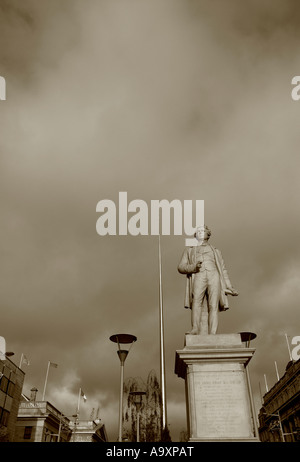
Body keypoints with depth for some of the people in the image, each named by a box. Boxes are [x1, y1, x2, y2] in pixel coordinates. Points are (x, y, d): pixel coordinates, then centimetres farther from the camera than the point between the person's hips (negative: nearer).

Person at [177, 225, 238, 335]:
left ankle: (212, 334, -22)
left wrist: (230, 287, 18)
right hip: (198, 276, -1)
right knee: (196, 300, -27)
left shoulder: (215, 251, 35)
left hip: (214, 276, 1)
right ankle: (195, 329, -35)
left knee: (213, 305, -16)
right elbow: (181, 267, 18)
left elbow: (223, 270, 29)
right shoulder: (189, 250, 31)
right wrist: (194, 267, -3)